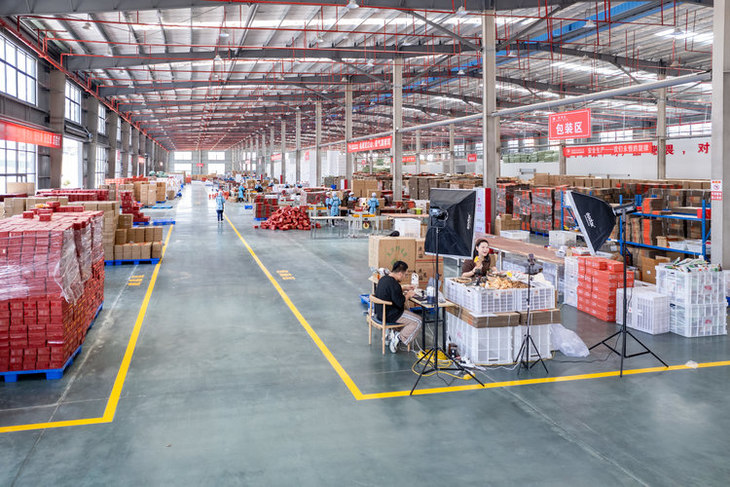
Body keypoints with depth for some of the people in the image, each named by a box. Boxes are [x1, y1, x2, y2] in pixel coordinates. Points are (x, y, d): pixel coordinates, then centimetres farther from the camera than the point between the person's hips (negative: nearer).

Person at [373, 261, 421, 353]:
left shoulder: (383, 279, 5)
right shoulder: (394, 284, -24)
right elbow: (400, 303, -22)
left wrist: (405, 288, 19)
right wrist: (408, 295, -4)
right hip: (389, 316, -10)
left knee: (405, 308, 31)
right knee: (418, 321, -4)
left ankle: (391, 333, 19)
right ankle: (398, 338, -9)